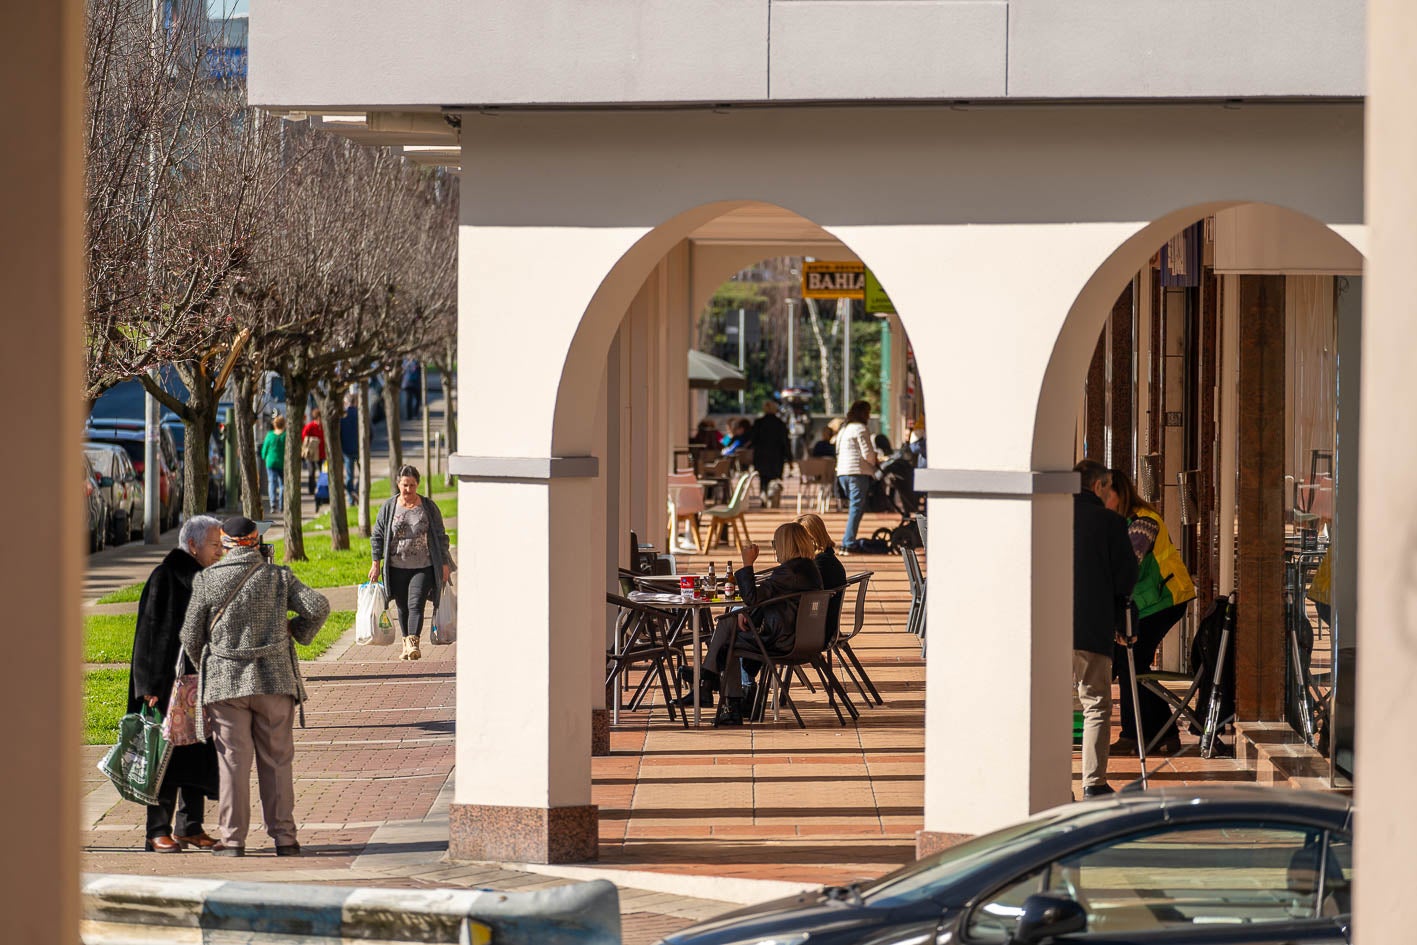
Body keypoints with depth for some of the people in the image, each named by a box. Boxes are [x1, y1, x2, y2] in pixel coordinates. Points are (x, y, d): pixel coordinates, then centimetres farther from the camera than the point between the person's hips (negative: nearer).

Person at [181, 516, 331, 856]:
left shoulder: (207, 580, 0)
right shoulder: (278, 577, 1)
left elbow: (190, 636, 5)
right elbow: (318, 606, -9)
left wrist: (203, 669, 22)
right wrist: (299, 632, 10)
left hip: (225, 684, 0)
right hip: (274, 680, 0)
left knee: (233, 762, 3)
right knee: (276, 760, 7)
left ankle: (232, 839, 3)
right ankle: (283, 837, 8)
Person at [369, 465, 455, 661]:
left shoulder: (429, 507, 2)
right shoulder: (389, 507, 3)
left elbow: (440, 536, 7)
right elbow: (378, 536, 9)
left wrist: (445, 564, 4)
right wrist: (376, 564, 3)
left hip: (423, 567, -2)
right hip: (397, 568, 2)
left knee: (416, 605, -15)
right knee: (403, 607, 10)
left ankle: (413, 643, -24)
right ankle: (406, 644, 22)